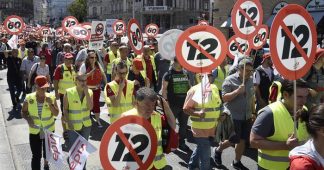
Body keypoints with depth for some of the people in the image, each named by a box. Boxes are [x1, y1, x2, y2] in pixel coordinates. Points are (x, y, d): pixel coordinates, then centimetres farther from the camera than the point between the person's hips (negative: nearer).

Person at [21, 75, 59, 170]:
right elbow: (23, 112, 1)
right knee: (36, 155, -5)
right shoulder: (29, 98, -11)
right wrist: (28, 119, -19)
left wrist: (50, 103, -25)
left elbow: (56, 113, -11)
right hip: (34, 131, -1)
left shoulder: (51, 97, -10)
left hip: (49, 130, 2)